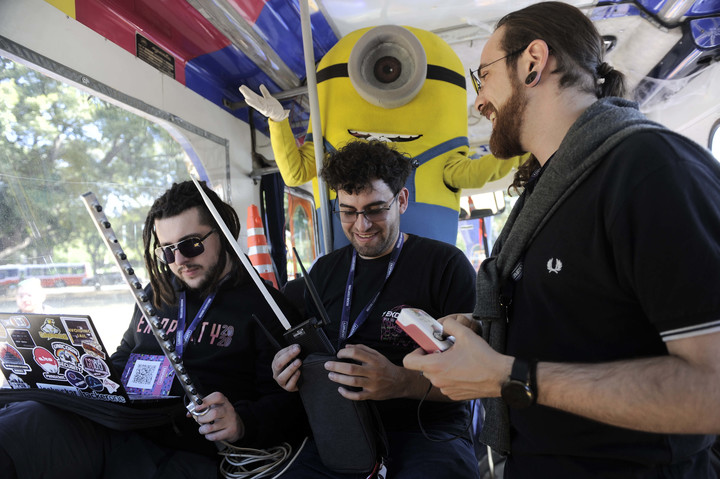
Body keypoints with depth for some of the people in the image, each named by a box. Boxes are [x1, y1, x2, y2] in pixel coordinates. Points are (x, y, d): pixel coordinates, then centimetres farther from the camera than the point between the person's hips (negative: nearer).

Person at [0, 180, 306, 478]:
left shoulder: (264, 307, -1)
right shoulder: (155, 294, 19)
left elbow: (288, 403, -4)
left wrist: (241, 423, -23)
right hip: (112, 431, 5)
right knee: (27, 418, -25)